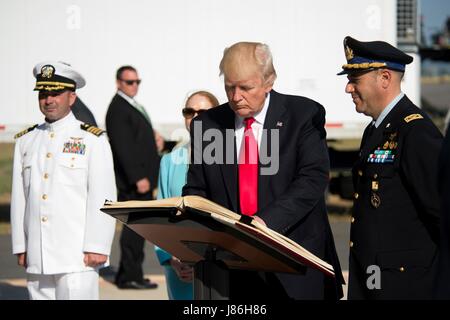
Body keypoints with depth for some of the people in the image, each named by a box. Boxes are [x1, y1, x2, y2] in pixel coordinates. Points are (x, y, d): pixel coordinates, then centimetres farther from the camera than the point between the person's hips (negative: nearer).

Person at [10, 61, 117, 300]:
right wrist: (20, 246, 8)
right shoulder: (26, 141, 14)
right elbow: (18, 197, 12)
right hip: (37, 257, 4)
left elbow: (102, 198, -4)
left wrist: (96, 247, -10)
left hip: (78, 256, -4)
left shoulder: (92, 140, 1)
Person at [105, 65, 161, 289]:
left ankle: (127, 275, 18)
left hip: (142, 177, 10)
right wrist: (138, 178, -24)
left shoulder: (133, 107, 19)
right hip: (133, 180, -10)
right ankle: (130, 277, -6)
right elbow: (122, 147, -20)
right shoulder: (118, 109, -12)